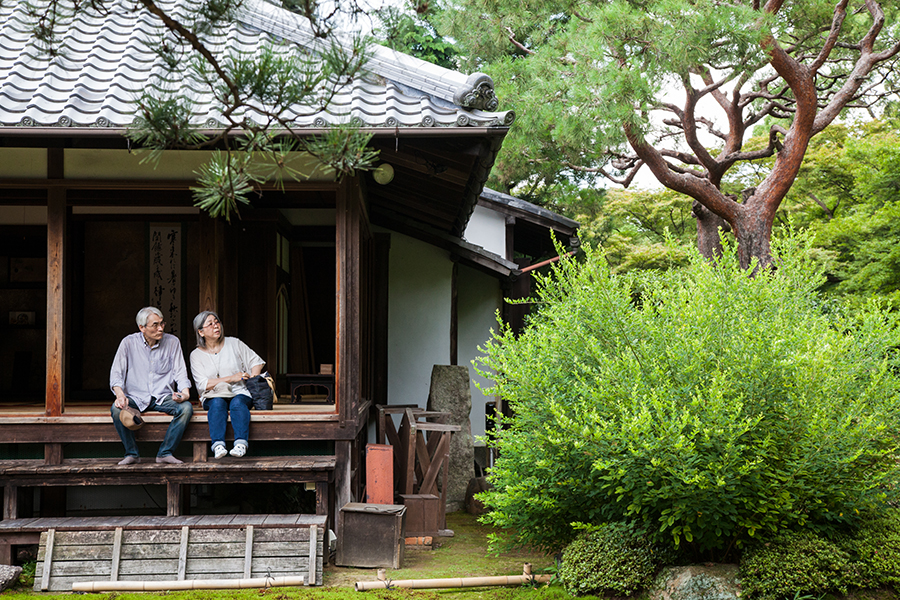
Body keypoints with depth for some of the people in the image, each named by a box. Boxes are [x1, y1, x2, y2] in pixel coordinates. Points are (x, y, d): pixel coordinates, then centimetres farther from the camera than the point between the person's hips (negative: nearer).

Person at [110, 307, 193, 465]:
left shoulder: (172, 342, 2)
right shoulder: (128, 343, -2)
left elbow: (180, 373, 2)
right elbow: (116, 373, -3)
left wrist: (185, 392, -19)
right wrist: (120, 394, -24)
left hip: (164, 397, 1)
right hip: (136, 397, -1)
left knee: (186, 407, -28)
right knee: (117, 409, -31)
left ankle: (165, 453, -18)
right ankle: (131, 453, -15)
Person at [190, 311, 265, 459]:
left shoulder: (234, 343, 10)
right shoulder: (196, 355, 5)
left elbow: (256, 361, 14)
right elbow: (203, 384, -5)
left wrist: (252, 379, -6)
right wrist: (231, 378, -11)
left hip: (239, 393, 0)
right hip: (213, 396, 0)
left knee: (237, 402, -34)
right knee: (217, 403, -34)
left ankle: (241, 443, -52)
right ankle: (218, 444, -50)